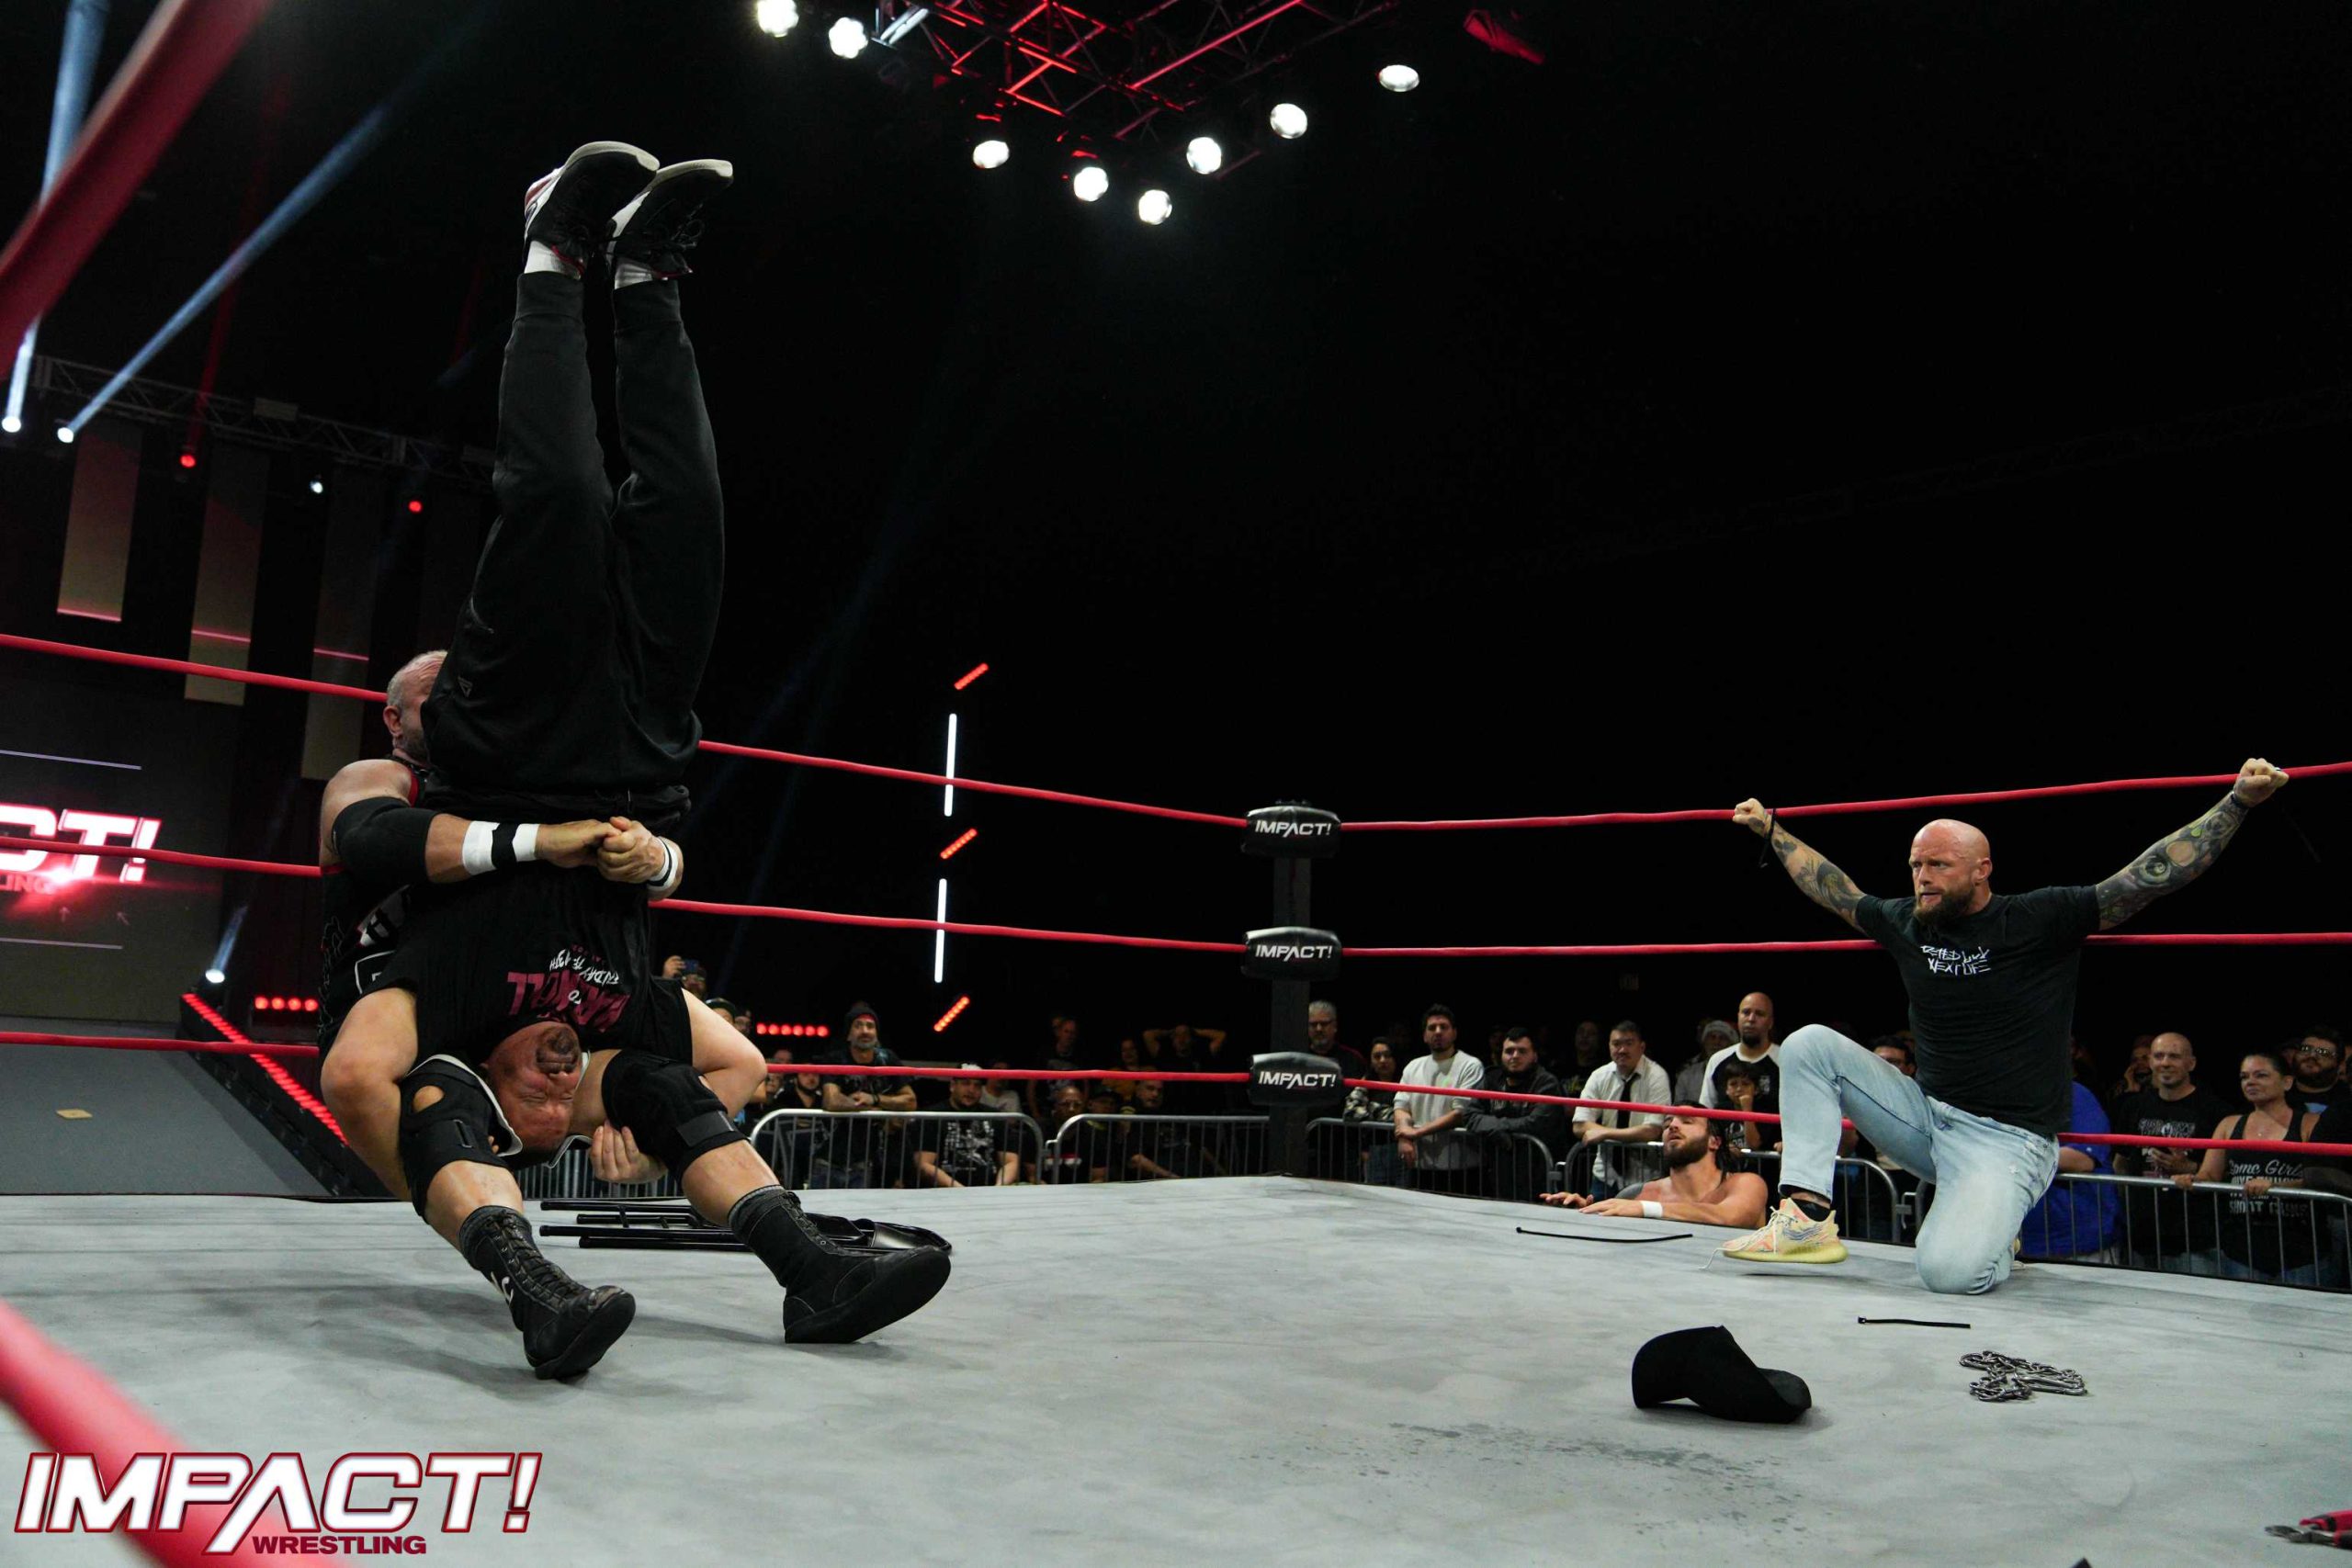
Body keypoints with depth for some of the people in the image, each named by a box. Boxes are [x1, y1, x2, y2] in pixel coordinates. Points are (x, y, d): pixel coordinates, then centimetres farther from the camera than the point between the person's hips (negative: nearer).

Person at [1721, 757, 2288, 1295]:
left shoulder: (2039, 920, -11)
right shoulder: (1907, 923, 4)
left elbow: (2151, 876, -16)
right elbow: (1837, 893, 21)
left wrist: (2239, 801, -23)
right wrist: (1771, 829, 26)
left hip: (2006, 1139, -6)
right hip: (1925, 1112, 6)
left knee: (1950, 1271, -30)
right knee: (1809, 1045, -8)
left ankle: (1989, 1227, 10)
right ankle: (1806, 1217, -11)